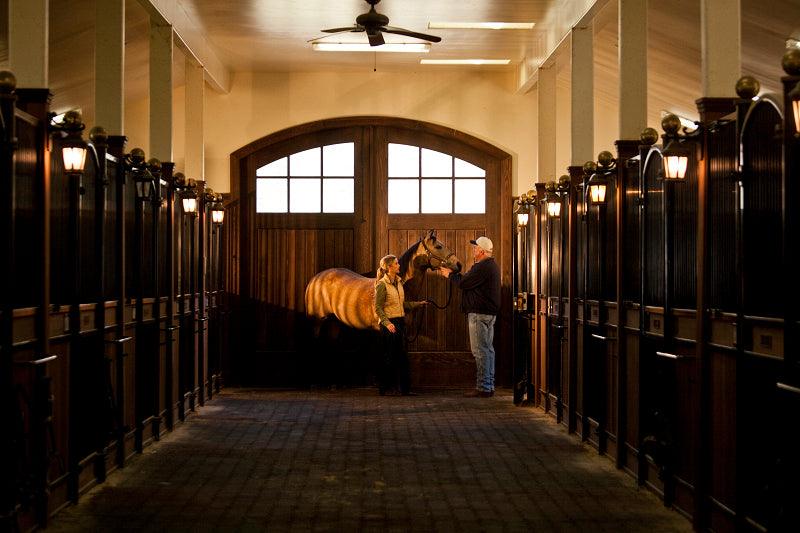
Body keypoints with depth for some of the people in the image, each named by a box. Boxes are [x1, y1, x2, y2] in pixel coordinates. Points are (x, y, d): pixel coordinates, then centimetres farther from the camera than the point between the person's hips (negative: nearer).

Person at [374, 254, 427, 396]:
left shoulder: (399, 282, 12)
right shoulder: (382, 285, -11)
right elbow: (378, 308, -14)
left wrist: (419, 304, 13)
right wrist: (387, 323, -24)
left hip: (400, 322, 8)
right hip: (389, 323, -8)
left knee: (403, 356, 7)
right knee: (388, 357, -2)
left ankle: (405, 388, 10)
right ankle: (383, 389, 8)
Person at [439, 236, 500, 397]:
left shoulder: (482, 267, -18)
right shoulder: (492, 266, 16)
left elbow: (463, 283, -17)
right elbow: (469, 280, 20)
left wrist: (450, 275, 0)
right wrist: (453, 273, 19)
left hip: (479, 314, -11)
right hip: (490, 313, 11)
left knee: (480, 351, -8)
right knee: (488, 349, 13)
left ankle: (483, 388, -6)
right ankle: (489, 386, 18)